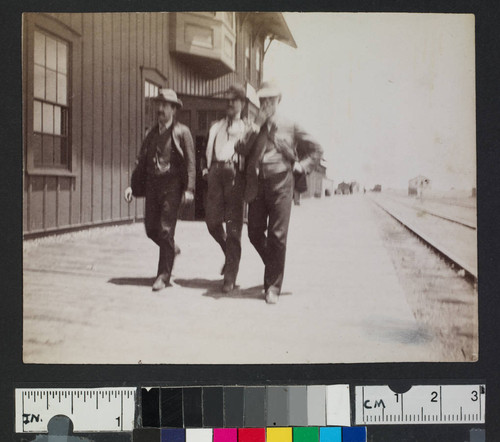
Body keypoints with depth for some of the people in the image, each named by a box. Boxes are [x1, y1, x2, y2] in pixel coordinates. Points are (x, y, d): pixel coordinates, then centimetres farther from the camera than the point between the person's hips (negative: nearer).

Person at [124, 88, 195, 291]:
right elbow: (141, 161, 16)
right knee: (151, 229, 5)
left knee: (165, 230, -8)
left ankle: (164, 275, 0)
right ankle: (171, 249, 34)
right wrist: (131, 185, 5)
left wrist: (189, 189, -15)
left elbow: (190, 162, -5)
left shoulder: (182, 132, 0)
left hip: (172, 185, -5)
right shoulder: (151, 133, 15)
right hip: (152, 183, 5)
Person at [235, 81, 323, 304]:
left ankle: (273, 287, 3)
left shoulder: (290, 126, 7)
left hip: (280, 185, -3)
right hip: (256, 185, 3)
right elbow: (241, 149, -4)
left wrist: (301, 167, 0)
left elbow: (316, 149, 12)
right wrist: (257, 125, -7)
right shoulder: (252, 128, 14)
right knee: (255, 234, 4)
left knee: (277, 237, -5)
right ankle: (274, 267, 31)